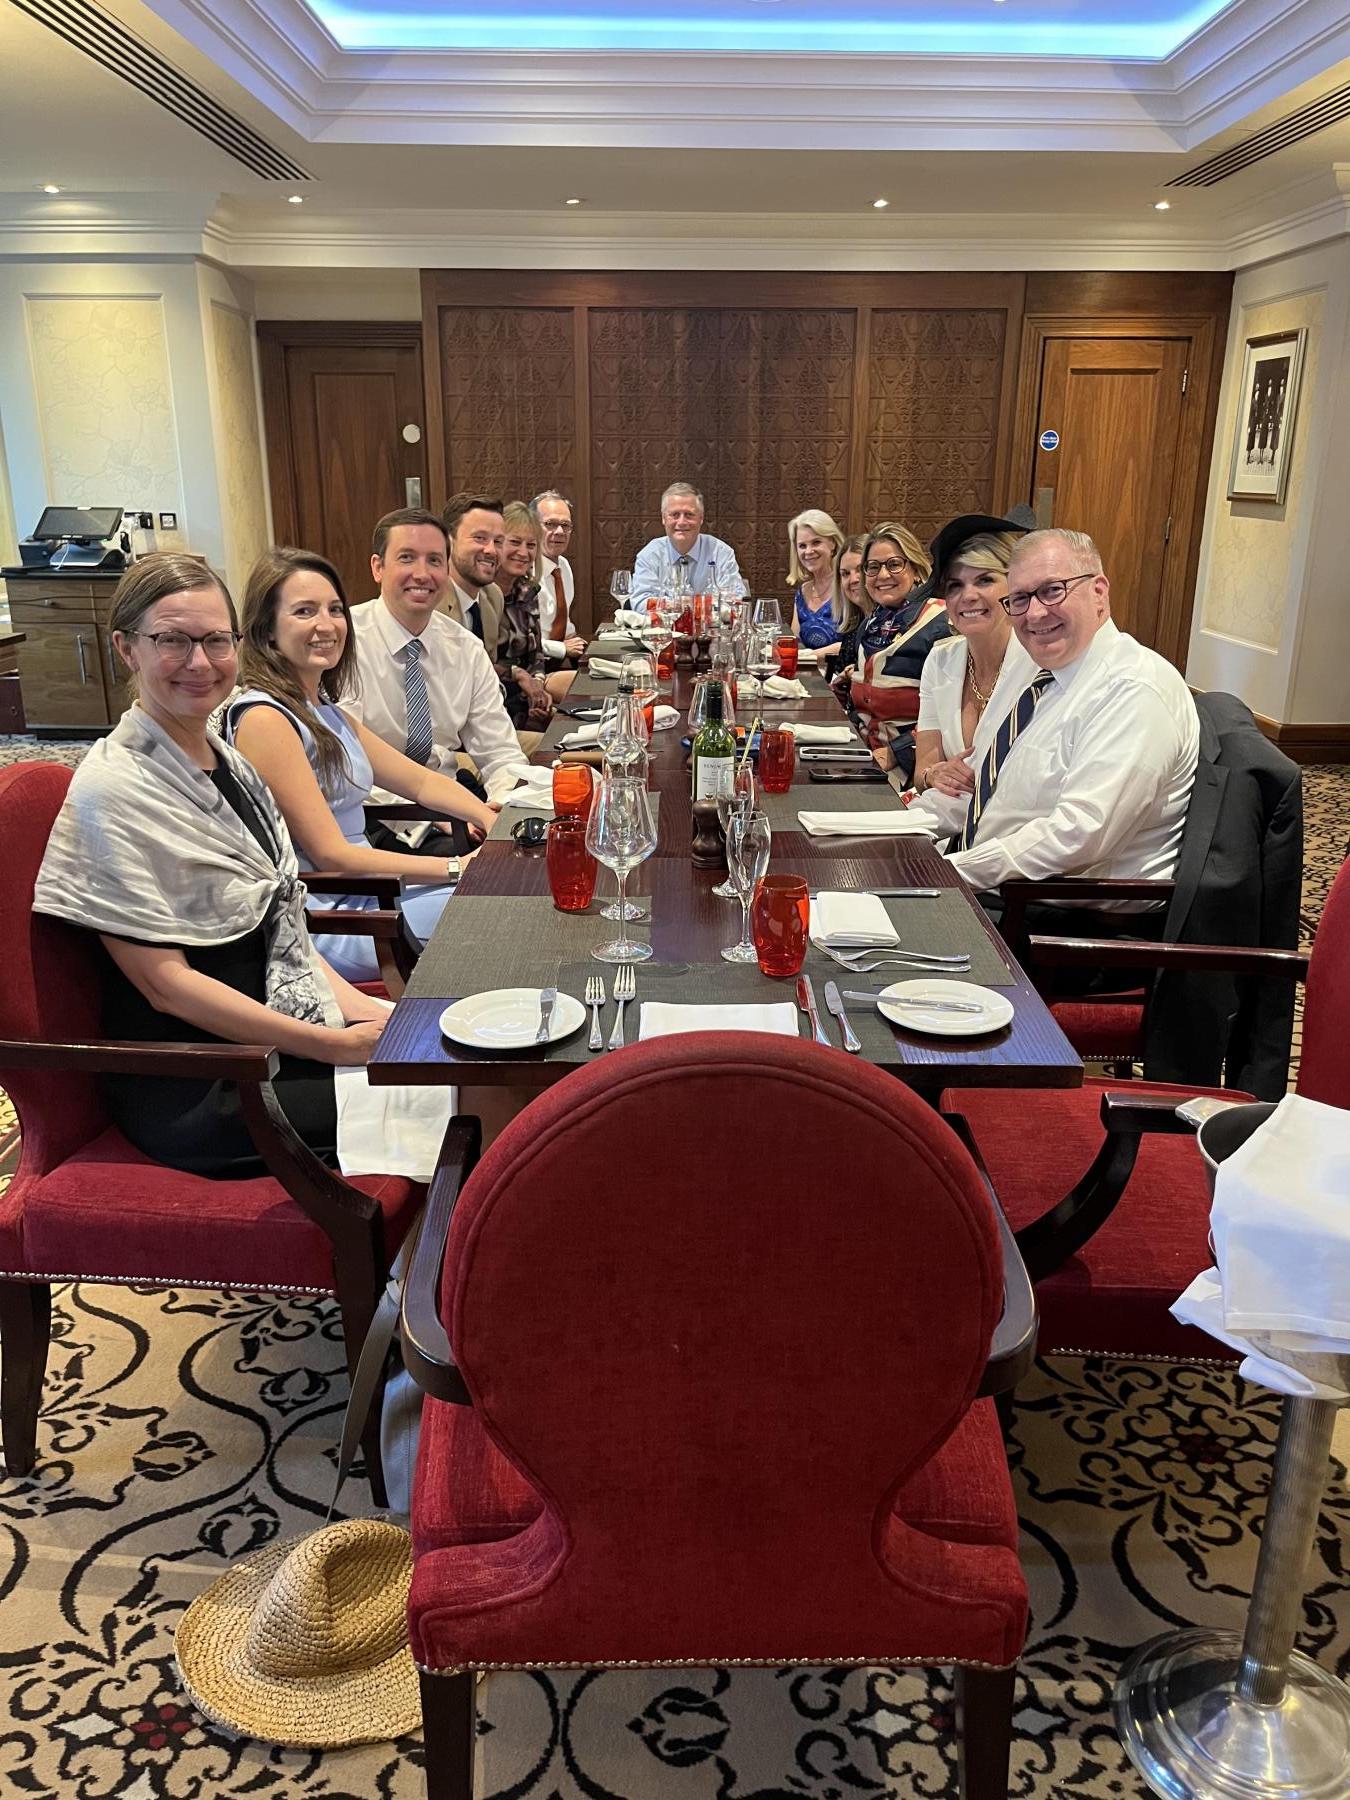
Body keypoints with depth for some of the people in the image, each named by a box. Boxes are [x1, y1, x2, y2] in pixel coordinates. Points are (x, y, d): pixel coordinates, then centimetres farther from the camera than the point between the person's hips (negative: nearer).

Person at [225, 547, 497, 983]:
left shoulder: (325, 711, 13)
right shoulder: (263, 718, -16)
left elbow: (418, 780, 15)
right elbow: (332, 855, -19)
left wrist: (490, 819, -4)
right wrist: (458, 868, -19)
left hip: (363, 891, 9)